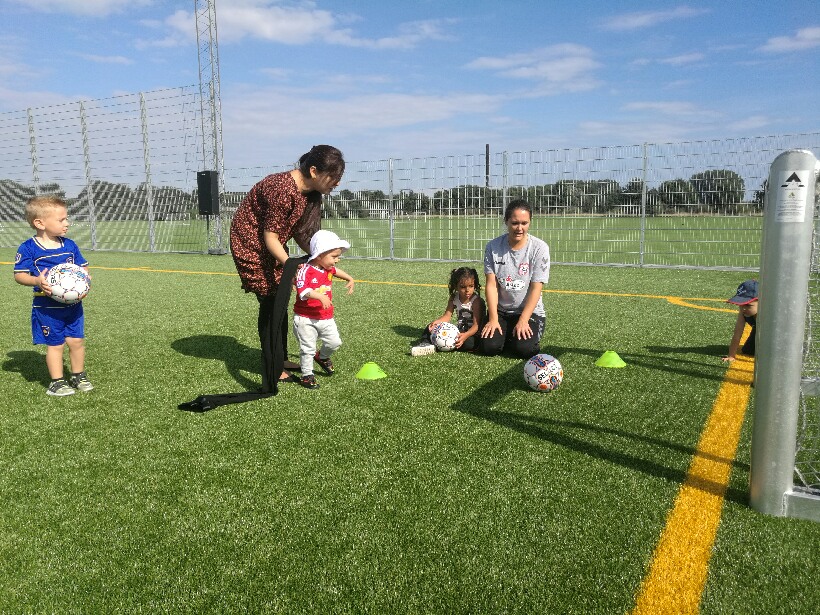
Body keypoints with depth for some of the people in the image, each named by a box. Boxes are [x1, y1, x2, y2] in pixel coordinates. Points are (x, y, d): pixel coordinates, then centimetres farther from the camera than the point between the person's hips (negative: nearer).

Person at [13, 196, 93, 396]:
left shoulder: (69, 245, 5)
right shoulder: (28, 248, -9)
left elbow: (83, 267, 12)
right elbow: (19, 275, -8)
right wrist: (37, 281, -27)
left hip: (73, 303, 4)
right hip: (47, 307, -4)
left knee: (76, 341, 9)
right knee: (55, 344, 5)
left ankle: (78, 376, 28)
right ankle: (57, 381, 19)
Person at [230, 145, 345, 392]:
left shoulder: (309, 191, -4)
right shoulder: (283, 190, -32)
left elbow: (299, 232, 3)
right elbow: (270, 237, -27)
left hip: (271, 243, 9)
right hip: (252, 243, -9)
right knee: (271, 302, -6)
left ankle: (280, 359, 27)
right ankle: (274, 371, 5)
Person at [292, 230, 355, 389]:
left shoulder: (329, 269, 4)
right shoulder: (305, 270, -21)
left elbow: (336, 271, 30)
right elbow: (302, 291, -32)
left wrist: (349, 279, 32)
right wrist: (320, 296, -41)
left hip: (326, 317, 7)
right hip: (306, 318, -6)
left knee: (335, 342, 7)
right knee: (308, 348, 0)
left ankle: (322, 357, 38)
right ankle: (307, 375, 17)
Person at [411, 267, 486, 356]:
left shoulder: (476, 301, -16)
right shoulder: (454, 298, 2)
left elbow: (476, 325, -23)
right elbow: (447, 316, -6)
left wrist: (465, 335, -41)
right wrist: (436, 322, -27)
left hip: (472, 332, -6)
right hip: (459, 331, 6)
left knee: (469, 342, -40)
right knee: (431, 328, -4)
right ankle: (425, 343, -31)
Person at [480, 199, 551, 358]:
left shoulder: (540, 248, -10)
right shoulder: (493, 246, -6)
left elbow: (536, 288, -13)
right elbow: (491, 285, -8)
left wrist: (523, 320, -19)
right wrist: (493, 319, -15)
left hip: (530, 311, -1)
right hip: (500, 310, 2)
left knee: (524, 349, -23)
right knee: (489, 347, -18)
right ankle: (505, 335, 15)